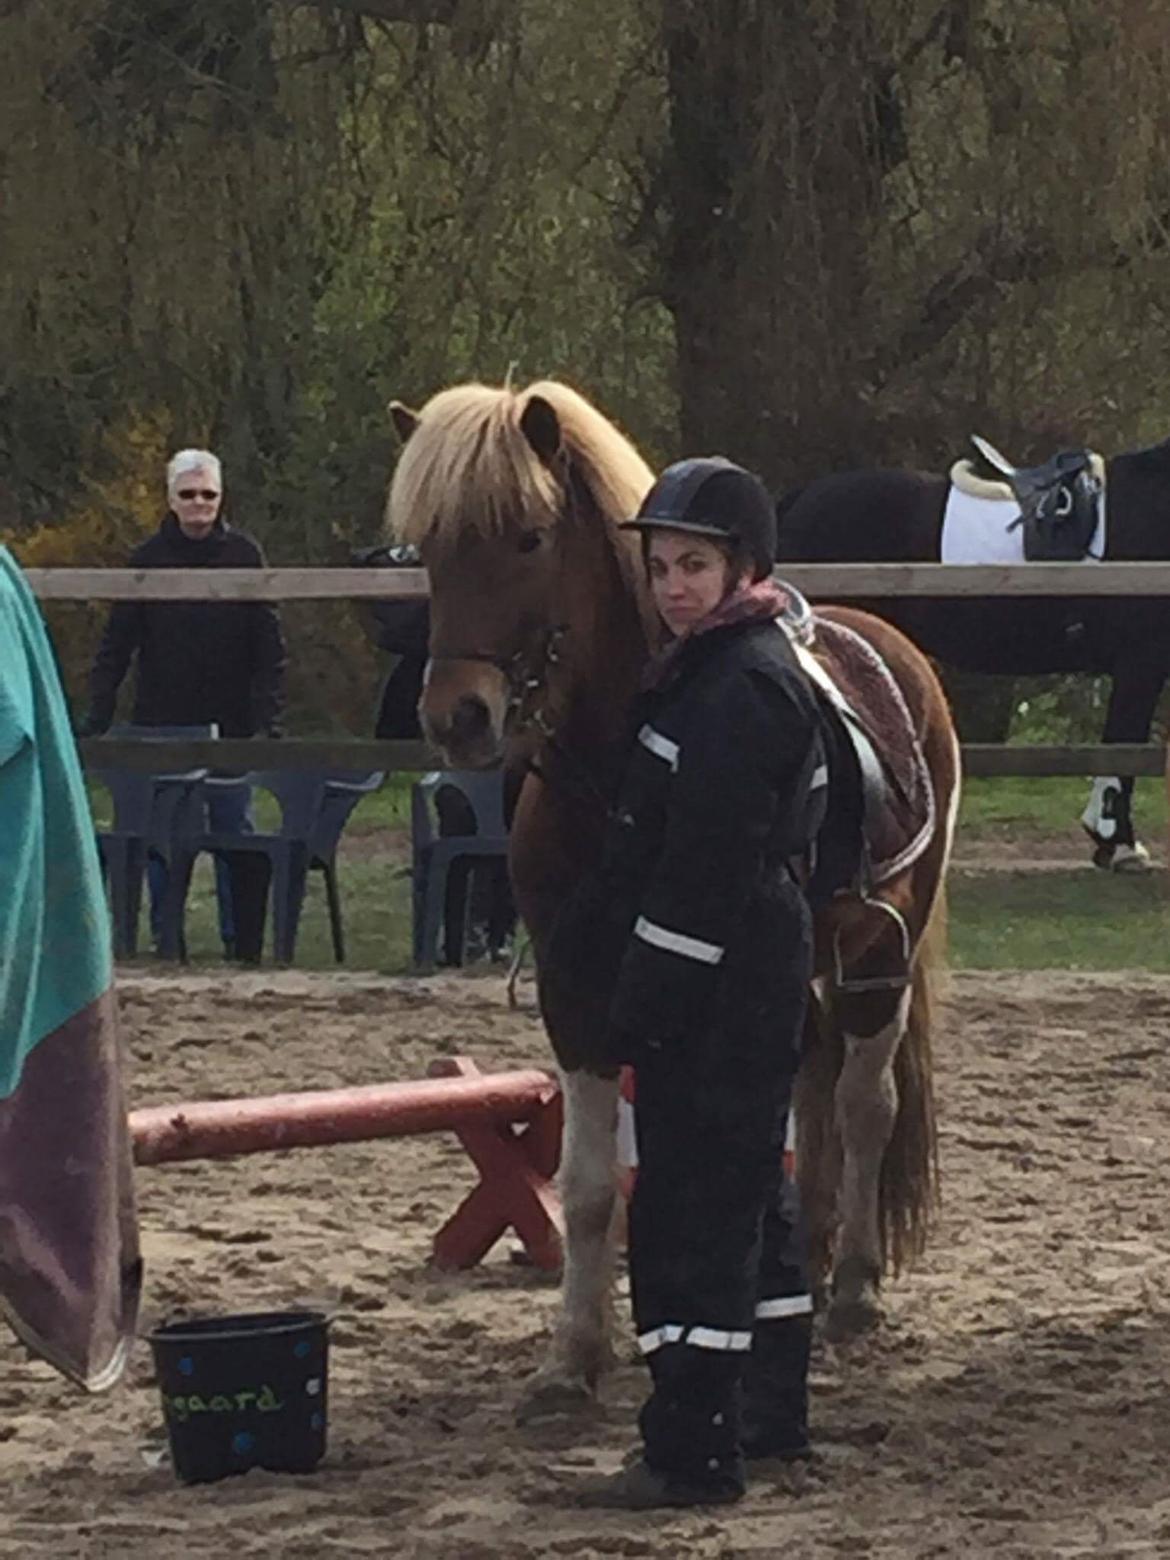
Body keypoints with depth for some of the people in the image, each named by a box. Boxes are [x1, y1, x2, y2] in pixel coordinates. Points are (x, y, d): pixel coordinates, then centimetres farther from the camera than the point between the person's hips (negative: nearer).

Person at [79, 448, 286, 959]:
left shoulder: (243, 555, 0)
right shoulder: (148, 558, 1)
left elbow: (269, 648, -1)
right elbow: (115, 645, 1)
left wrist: (269, 718, -10)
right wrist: (97, 719, -7)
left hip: (229, 724, -1)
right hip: (162, 723, 1)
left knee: (234, 830, 2)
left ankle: (239, 934, 7)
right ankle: (164, 933, 10)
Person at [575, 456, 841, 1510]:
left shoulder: (743, 690, -19)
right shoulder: (706, 665, 14)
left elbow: (704, 876, -23)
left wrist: (645, 1012, -22)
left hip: (715, 997, -11)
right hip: (759, 989, 11)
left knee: (691, 1212, -8)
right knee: (753, 1195, 19)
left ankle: (694, 1453, -5)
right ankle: (772, 1414, 30)